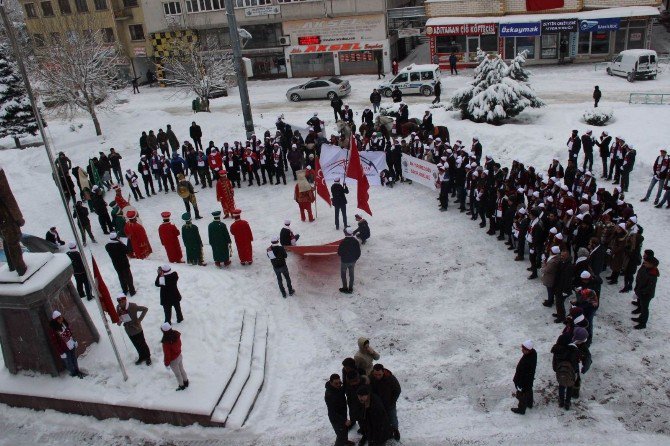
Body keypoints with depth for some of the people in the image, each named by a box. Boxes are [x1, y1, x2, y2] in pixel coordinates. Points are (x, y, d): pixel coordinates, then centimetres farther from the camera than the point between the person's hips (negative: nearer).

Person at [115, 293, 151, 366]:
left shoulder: (132, 306, -26)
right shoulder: (118, 308, -13)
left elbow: (145, 309, -17)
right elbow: (118, 317, 4)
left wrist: (139, 319, -19)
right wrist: (119, 321, -18)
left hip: (137, 328, -4)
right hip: (129, 330, 4)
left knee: (142, 344, 12)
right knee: (137, 345, 20)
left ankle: (148, 357, 33)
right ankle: (141, 357, 41)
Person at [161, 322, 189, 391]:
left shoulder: (166, 342, -37)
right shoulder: (176, 334, -18)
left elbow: (167, 354, -24)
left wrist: (166, 364, -7)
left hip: (173, 360, -6)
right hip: (179, 356, 6)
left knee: (177, 373, 19)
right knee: (181, 369, 28)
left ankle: (182, 386, 40)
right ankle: (186, 382, 49)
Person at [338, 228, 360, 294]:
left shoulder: (343, 242, -25)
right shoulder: (356, 242, -11)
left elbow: (339, 253, -16)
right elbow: (358, 253, -3)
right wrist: (355, 259, 12)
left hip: (344, 261, -4)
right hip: (352, 261, 4)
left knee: (343, 275, 16)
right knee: (351, 275, 19)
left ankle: (345, 288, 24)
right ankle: (350, 289, 27)